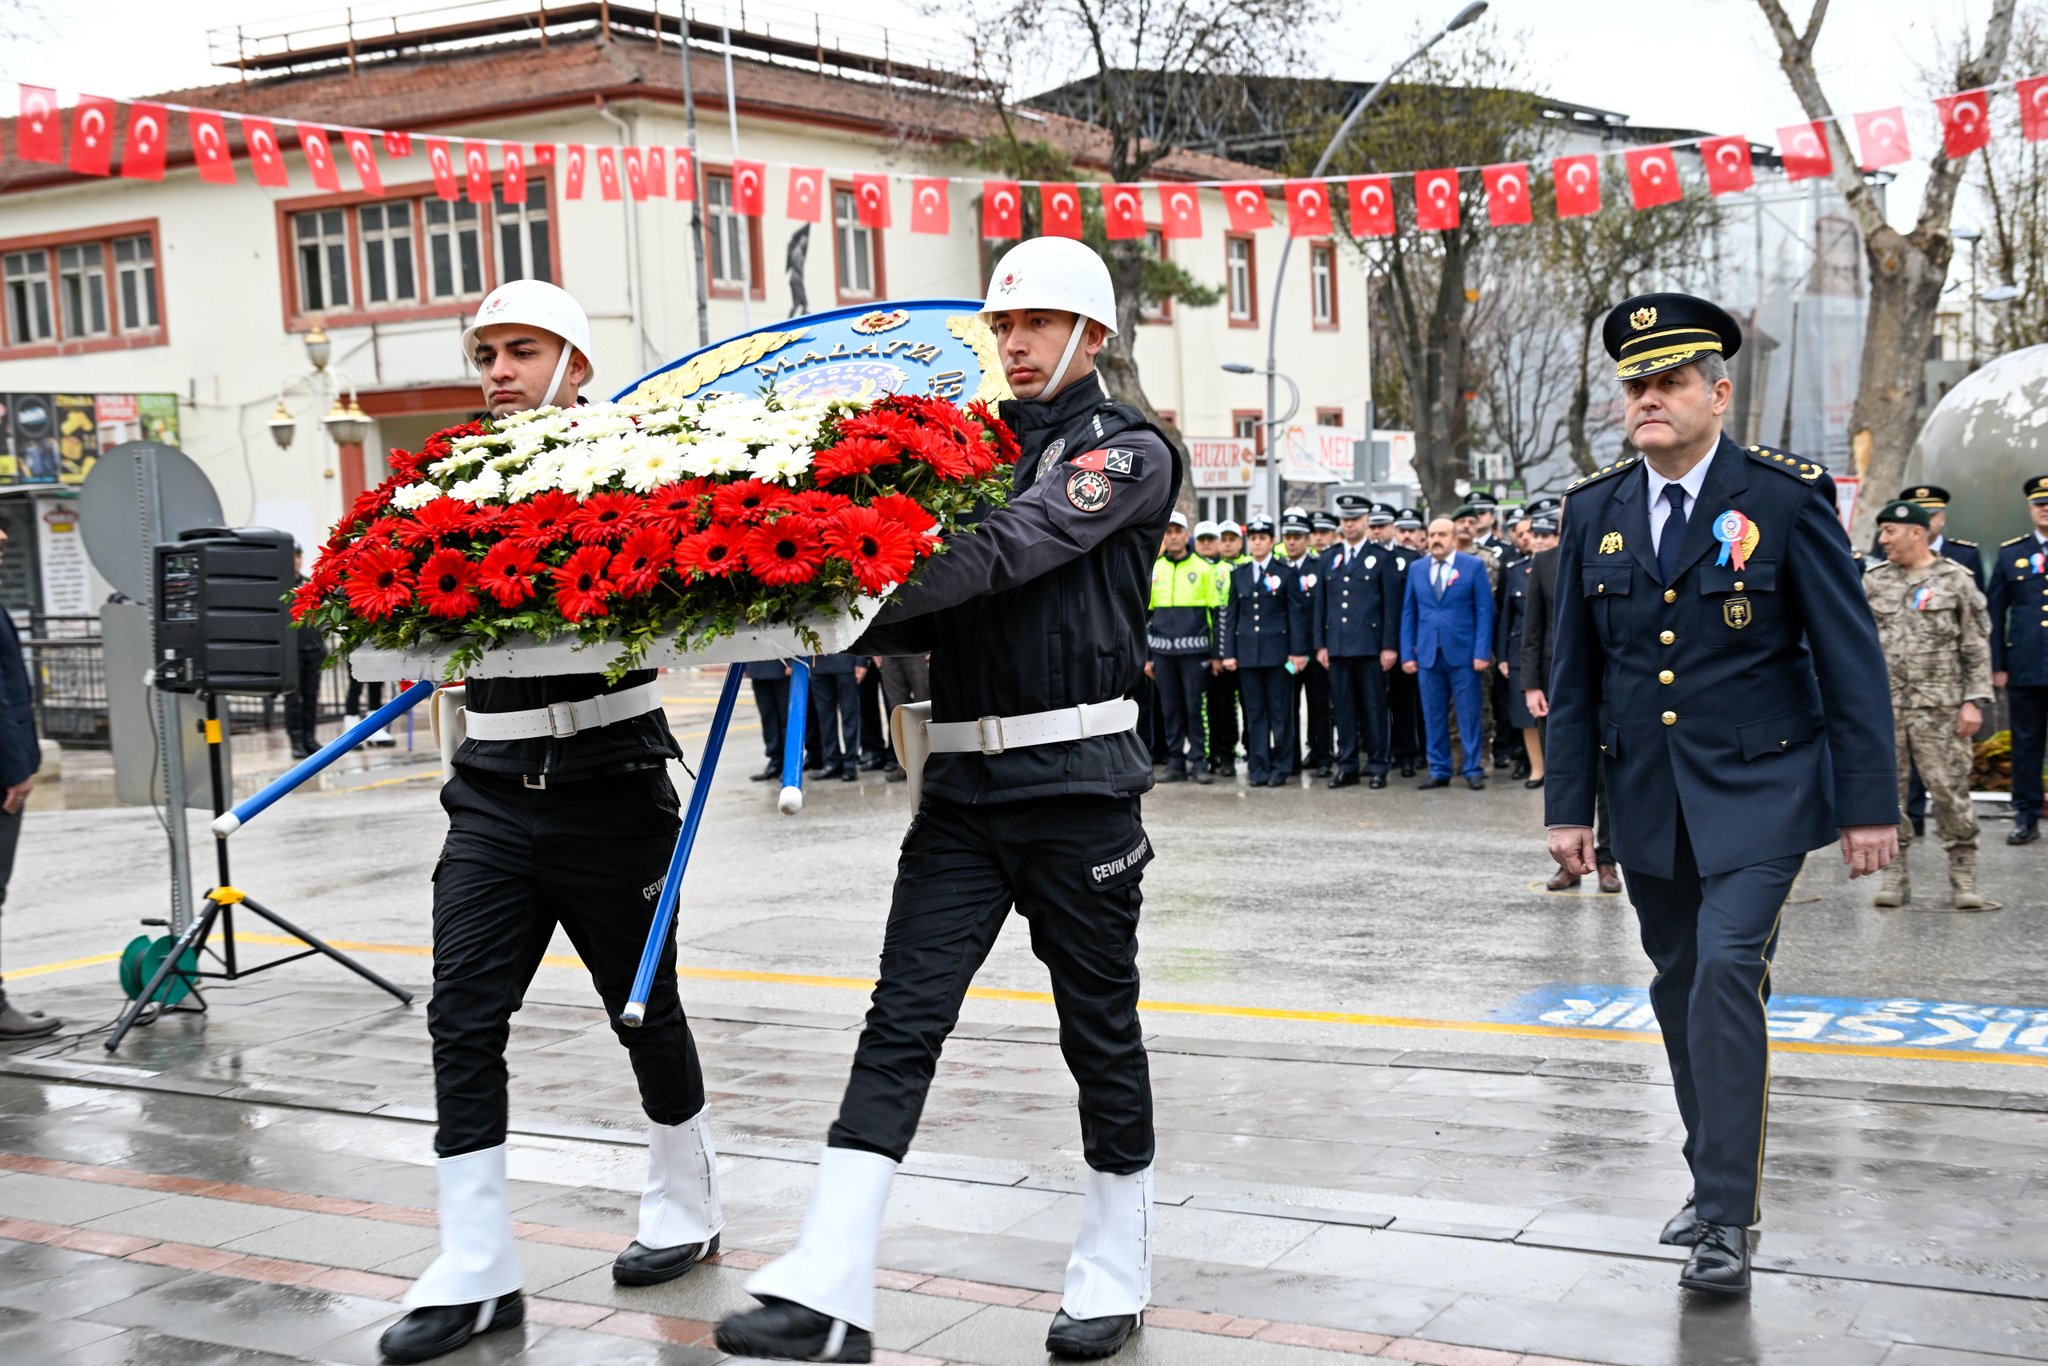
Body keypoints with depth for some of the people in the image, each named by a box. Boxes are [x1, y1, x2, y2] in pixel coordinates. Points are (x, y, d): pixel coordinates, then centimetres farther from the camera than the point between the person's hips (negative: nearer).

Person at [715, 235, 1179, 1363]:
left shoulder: (1128, 452, -3)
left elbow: (1014, 549, -20)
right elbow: (938, 613, 14)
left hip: (1078, 779, -5)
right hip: (964, 783, 5)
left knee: (1100, 1025, 6)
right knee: (900, 1022, -3)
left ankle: (1115, 1274, 22)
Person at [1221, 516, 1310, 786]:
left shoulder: (1285, 573, 2)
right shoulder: (1238, 574, 12)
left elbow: (1297, 613, -1)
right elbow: (1231, 615, 11)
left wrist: (1298, 651, -8)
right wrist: (1228, 653, 4)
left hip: (1277, 650, -3)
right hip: (1247, 651, 3)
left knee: (1280, 710, 0)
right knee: (1254, 711, 4)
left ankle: (1280, 767, 5)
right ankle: (1258, 767, 7)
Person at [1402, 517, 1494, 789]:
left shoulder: (1474, 565, 2)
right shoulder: (1416, 568, 11)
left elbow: (1484, 611, -1)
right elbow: (1408, 613, 11)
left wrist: (1482, 652, -9)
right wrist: (1407, 653, 3)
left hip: (1463, 654, -3)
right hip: (1427, 654, 3)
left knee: (1469, 715, 0)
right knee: (1433, 716, 5)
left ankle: (1474, 770, 8)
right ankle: (1439, 771, 12)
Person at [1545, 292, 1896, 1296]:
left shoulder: (1788, 497, -7)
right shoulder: (1594, 509, 4)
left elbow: (1850, 658, -6)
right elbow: (1574, 670, 9)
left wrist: (1867, 803, -8)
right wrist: (1568, 803, 6)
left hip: (1756, 788, -4)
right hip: (1648, 794, 5)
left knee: (1726, 972, -16)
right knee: (1680, 989, 12)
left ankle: (1727, 1221, -9)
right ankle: (1715, 1179, 29)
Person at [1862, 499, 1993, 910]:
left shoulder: (1956, 579, 2)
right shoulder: (1873, 582, 10)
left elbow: (1977, 646, 1)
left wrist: (1975, 700, -6)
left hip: (1939, 707, -3)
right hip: (1883, 706, 3)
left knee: (1950, 790, -3)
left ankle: (1963, 879, 5)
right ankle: (1894, 877, 10)